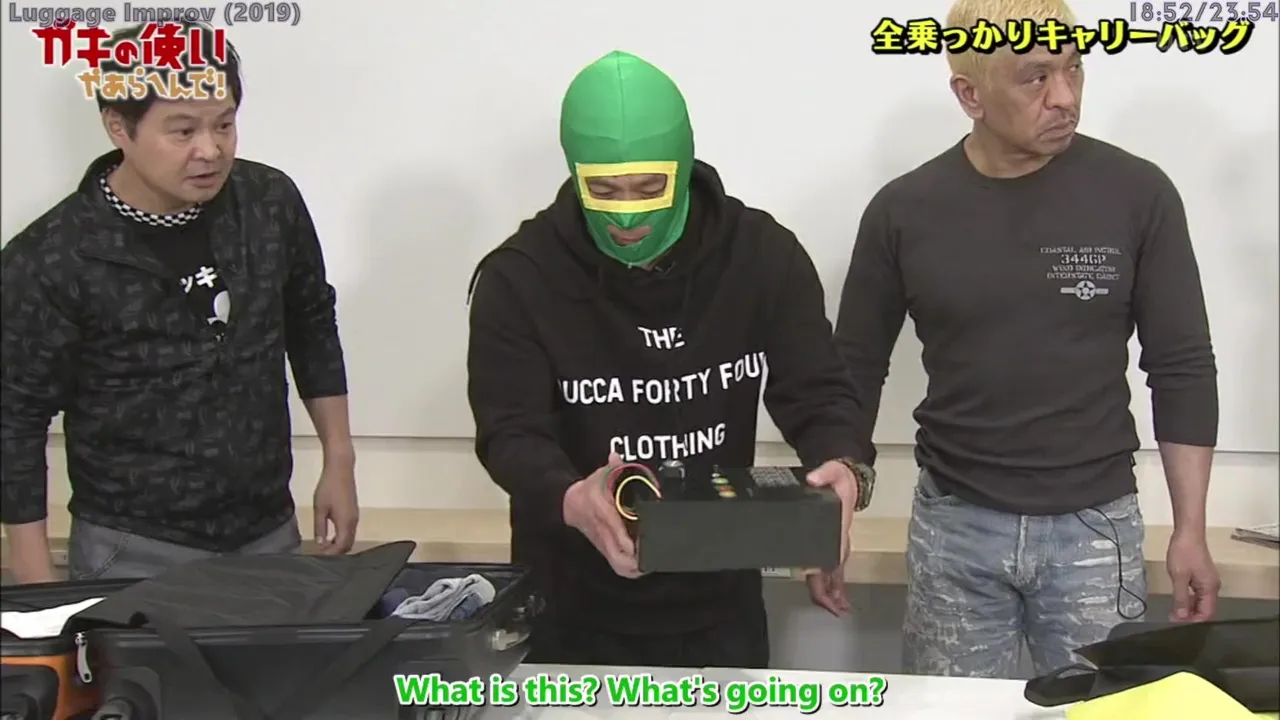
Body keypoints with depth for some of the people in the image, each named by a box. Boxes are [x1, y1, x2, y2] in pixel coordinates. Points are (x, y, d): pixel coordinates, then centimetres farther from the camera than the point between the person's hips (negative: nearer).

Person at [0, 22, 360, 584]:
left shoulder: (272, 204, -4)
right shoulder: (51, 259, -14)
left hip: (269, 536, 4)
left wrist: (339, 463, 10)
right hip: (133, 556, -3)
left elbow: (312, 329, 10)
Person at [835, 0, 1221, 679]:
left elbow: (1182, 368, 0)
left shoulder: (1137, 194, -6)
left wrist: (1190, 528, -2)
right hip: (952, 525, 1)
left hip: (1095, 525, 0)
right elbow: (856, 369, 5)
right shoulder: (903, 211, -5)